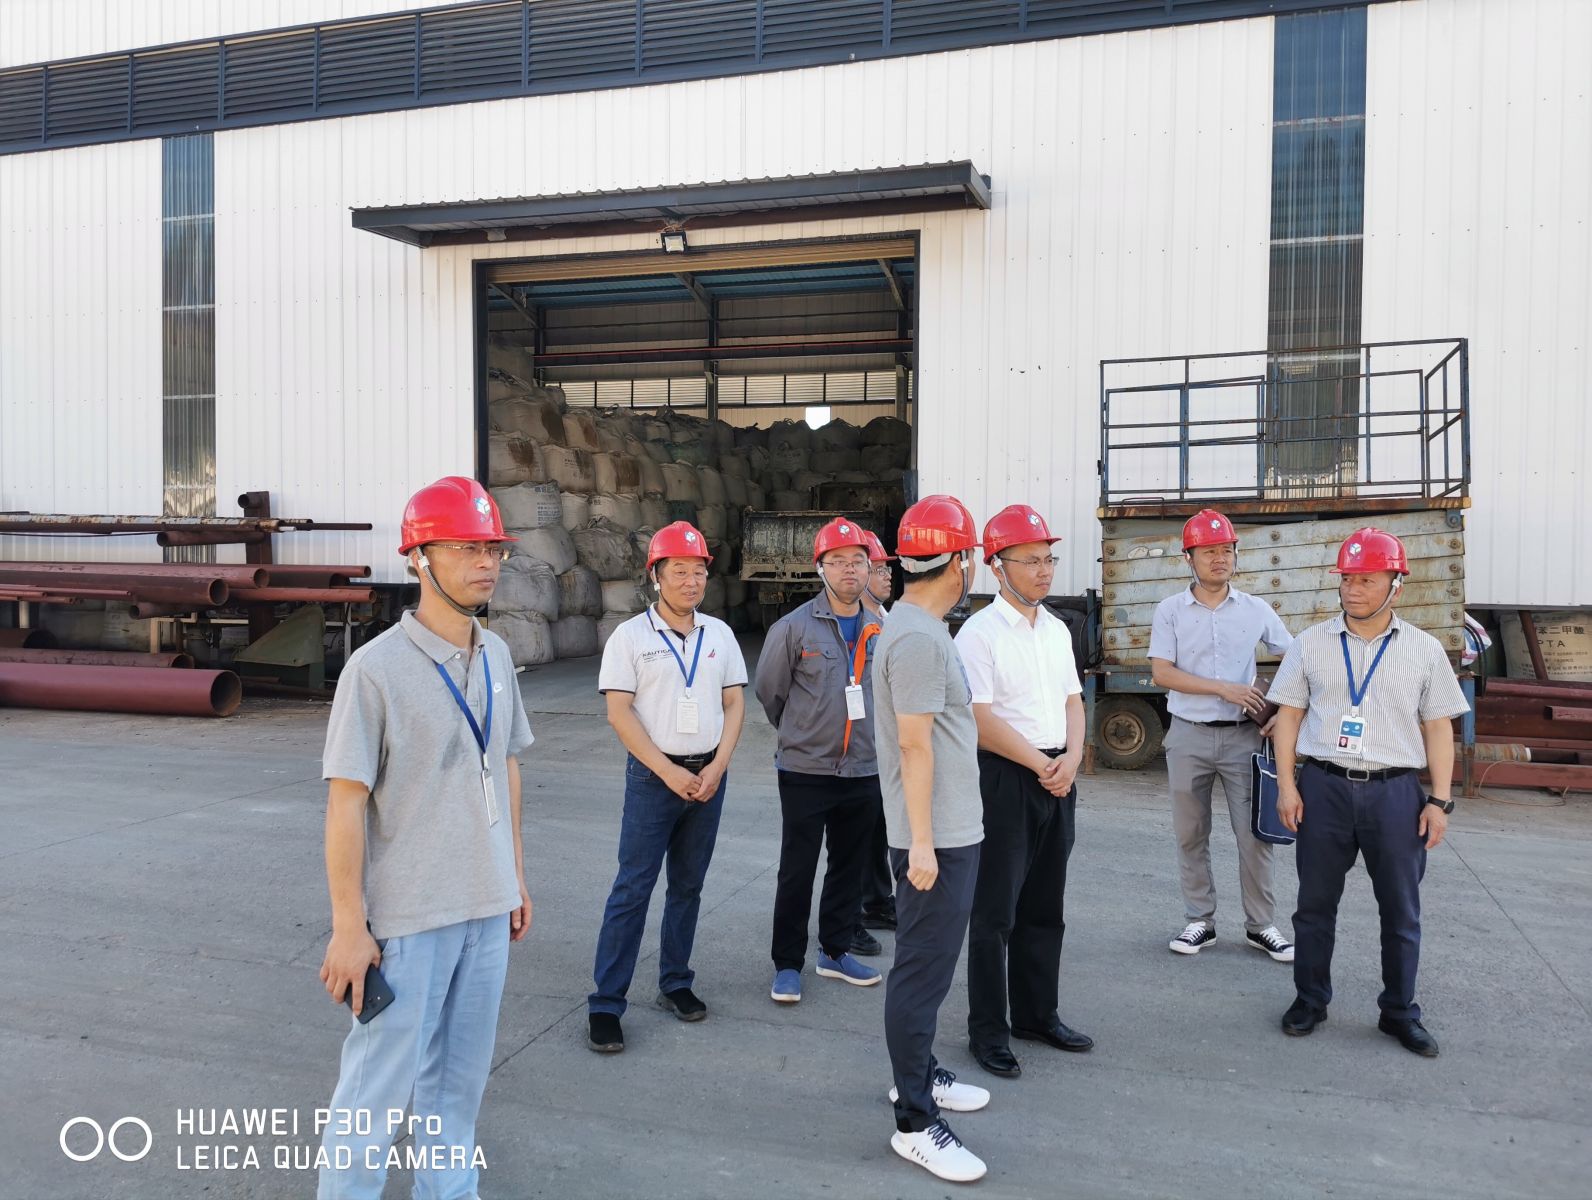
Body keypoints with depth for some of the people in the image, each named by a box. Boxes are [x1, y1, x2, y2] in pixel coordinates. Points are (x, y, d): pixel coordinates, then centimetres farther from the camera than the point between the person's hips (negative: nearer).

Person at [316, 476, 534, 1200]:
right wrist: (349, 926, -14)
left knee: (461, 1074, 18)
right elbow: (346, 801, -14)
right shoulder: (377, 667, -15)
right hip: (407, 916, -6)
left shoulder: (496, 657, 6)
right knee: (380, 1082, 5)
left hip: (487, 909, 6)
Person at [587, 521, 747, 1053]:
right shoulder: (631, 636, -5)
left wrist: (716, 768, -5)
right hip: (653, 775, -4)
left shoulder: (719, 634, 8)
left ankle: (675, 984, 26)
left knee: (688, 886, 13)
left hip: (708, 776, 4)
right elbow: (618, 711, -10)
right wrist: (669, 771, -15)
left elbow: (734, 703, 8)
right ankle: (605, 1004, 3)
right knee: (632, 890, -4)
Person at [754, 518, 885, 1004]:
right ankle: (787, 963, 18)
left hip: (864, 772, 4)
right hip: (805, 772, -4)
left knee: (849, 868, 14)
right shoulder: (794, 627, -9)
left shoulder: (881, 630, 2)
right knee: (796, 872, 4)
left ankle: (836, 951, 30)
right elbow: (770, 691, 2)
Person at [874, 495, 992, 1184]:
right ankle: (915, 1125, 8)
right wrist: (920, 842, -21)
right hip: (935, 838, -10)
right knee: (922, 975, -2)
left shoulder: (917, 627, 12)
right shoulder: (919, 637, -20)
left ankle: (919, 1073, 36)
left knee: (929, 966, 21)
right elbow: (914, 744, -22)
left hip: (949, 833, 10)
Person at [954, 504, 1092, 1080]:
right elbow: (980, 719, -17)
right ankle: (988, 1032, 14)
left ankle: (1037, 1014, 31)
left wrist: (1071, 760, -3)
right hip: (1004, 778, -7)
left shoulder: (1057, 629, 11)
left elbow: (1072, 701, 14)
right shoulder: (979, 633, -12)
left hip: (1057, 777, 7)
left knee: (1045, 908, 16)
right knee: (995, 913, 2)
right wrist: (1042, 764, -13)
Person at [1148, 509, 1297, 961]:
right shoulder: (1170, 610, -1)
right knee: (1190, 835, 8)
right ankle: (1199, 921, 20)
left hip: (1242, 736, 1)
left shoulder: (1256, 609, 4)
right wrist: (1225, 689, -15)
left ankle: (1261, 925, 15)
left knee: (1254, 833, 2)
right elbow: (1161, 673, -9)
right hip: (1189, 736, 0)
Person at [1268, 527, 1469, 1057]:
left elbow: (1438, 727, 5)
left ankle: (1399, 1012, 25)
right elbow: (1289, 715, 5)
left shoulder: (1425, 649, 3)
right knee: (1315, 903, 10)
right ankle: (1310, 999, 25)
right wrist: (1286, 784, -2)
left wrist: (1440, 800, 0)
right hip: (1323, 788, 0)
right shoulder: (1311, 643, 3)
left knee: (1402, 910, 9)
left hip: (1396, 791, 0)